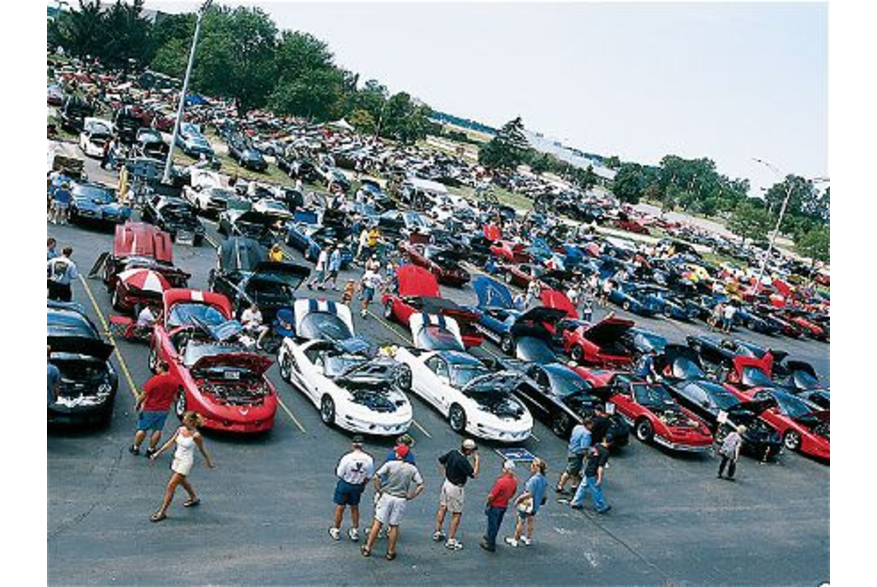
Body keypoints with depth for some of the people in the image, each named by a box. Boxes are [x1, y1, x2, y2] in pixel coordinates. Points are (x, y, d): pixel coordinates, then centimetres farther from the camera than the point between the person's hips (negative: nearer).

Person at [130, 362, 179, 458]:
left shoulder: (154, 380, -21)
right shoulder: (174, 381, -7)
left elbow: (143, 395, -15)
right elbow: (174, 397, 4)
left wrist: (137, 404, 0)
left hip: (150, 409, -4)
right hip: (164, 410, 4)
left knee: (142, 429, 12)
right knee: (158, 430, 14)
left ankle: (135, 448, 24)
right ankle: (151, 449, 22)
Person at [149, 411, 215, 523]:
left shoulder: (196, 435, -21)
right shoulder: (180, 429, -4)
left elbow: (202, 450, -8)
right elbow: (171, 442, 4)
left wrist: (209, 462, 4)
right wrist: (158, 452, 2)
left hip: (186, 462, -8)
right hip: (177, 459, 8)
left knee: (171, 486, -8)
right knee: (182, 481, 27)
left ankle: (162, 512, -1)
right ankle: (194, 498, 52)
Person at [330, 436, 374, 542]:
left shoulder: (347, 458, -24)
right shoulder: (369, 459, -15)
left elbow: (340, 474, -15)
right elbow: (369, 477, -3)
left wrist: (337, 469, 7)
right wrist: (363, 485, 14)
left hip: (345, 485, -3)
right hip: (358, 486, 3)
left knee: (340, 507, 13)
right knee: (355, 508, 21)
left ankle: (336, 531, 27)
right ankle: (355, 532, 31)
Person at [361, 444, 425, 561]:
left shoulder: (390, 464, -7)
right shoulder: (412, 469, 0)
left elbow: (376, 477, -15)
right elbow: (421, 486, -5)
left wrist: (378, 490, -3)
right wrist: (410, 496, 2)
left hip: (386, 496, -2)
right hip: (401, 500, 2)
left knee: (378, 523, 5)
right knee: (394, 526, 11)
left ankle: (368, 548, 10)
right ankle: (391, 552, 18)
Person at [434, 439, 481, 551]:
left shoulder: (453, 453, -4)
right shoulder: (462, 461, -28)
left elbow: (441, 460, 12)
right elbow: (474, 475, -23)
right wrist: (476, 460, -15)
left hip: (447, 483, 8)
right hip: (456, 488, -8)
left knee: (443, 508, 21)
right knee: (457, 515, 3)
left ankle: (437, 533, 33)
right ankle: (451, 541, 7)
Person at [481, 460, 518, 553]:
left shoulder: (501, 481, -33)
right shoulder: (515, 481, -10)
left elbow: (491, 496, -27)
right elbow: (513, 493, 8)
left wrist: (489, 501, -7)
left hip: (495, 506, -7)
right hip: (504, 506, 7)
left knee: (492, 525, 10)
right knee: (497, 524, 25)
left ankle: (491, 545, 23)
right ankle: (489, 537, 46)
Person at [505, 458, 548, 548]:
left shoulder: (534, 479, -30)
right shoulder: (544, 480, -5)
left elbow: (529, 494, -29)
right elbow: (544, 493, 5)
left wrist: (518, 499, -19)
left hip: (527, 504, -7)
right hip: (536, 505, 7)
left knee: (520, 522, 11)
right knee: (530, 521, 25)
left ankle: (515, 540, 26)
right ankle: (528, 539, 40)